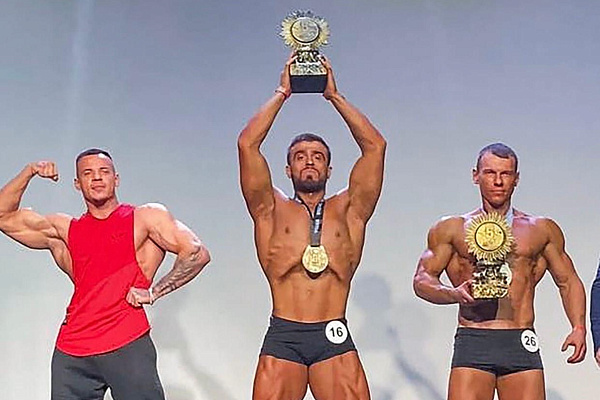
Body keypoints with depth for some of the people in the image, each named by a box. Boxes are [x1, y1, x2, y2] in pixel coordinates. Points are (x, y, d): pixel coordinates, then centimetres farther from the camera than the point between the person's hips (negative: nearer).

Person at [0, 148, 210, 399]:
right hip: (70, 353, 4)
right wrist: (29, 172, 9)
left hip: (127, 346, -3)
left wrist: (154, 292, -6)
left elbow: (197, 254, -1)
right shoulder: (64, 230, 18)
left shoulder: (146, 217, 8)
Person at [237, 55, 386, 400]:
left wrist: (334, 95, 12)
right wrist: (282, 93, 11)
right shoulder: (272, 210, 13)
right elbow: (247, 144, 4)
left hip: (335, 340, 1)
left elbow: (375, 146, 8)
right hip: (283, 337, 0)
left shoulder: (349, 211, 15)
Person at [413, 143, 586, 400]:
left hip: (522, 343, 1)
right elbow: (422, 280, 7)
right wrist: (453, 294, -14)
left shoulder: (542, 230, 17)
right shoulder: (451, 229, 12)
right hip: (472, 342, -1)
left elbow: (568, 281, 20)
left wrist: (578, 328, 3)